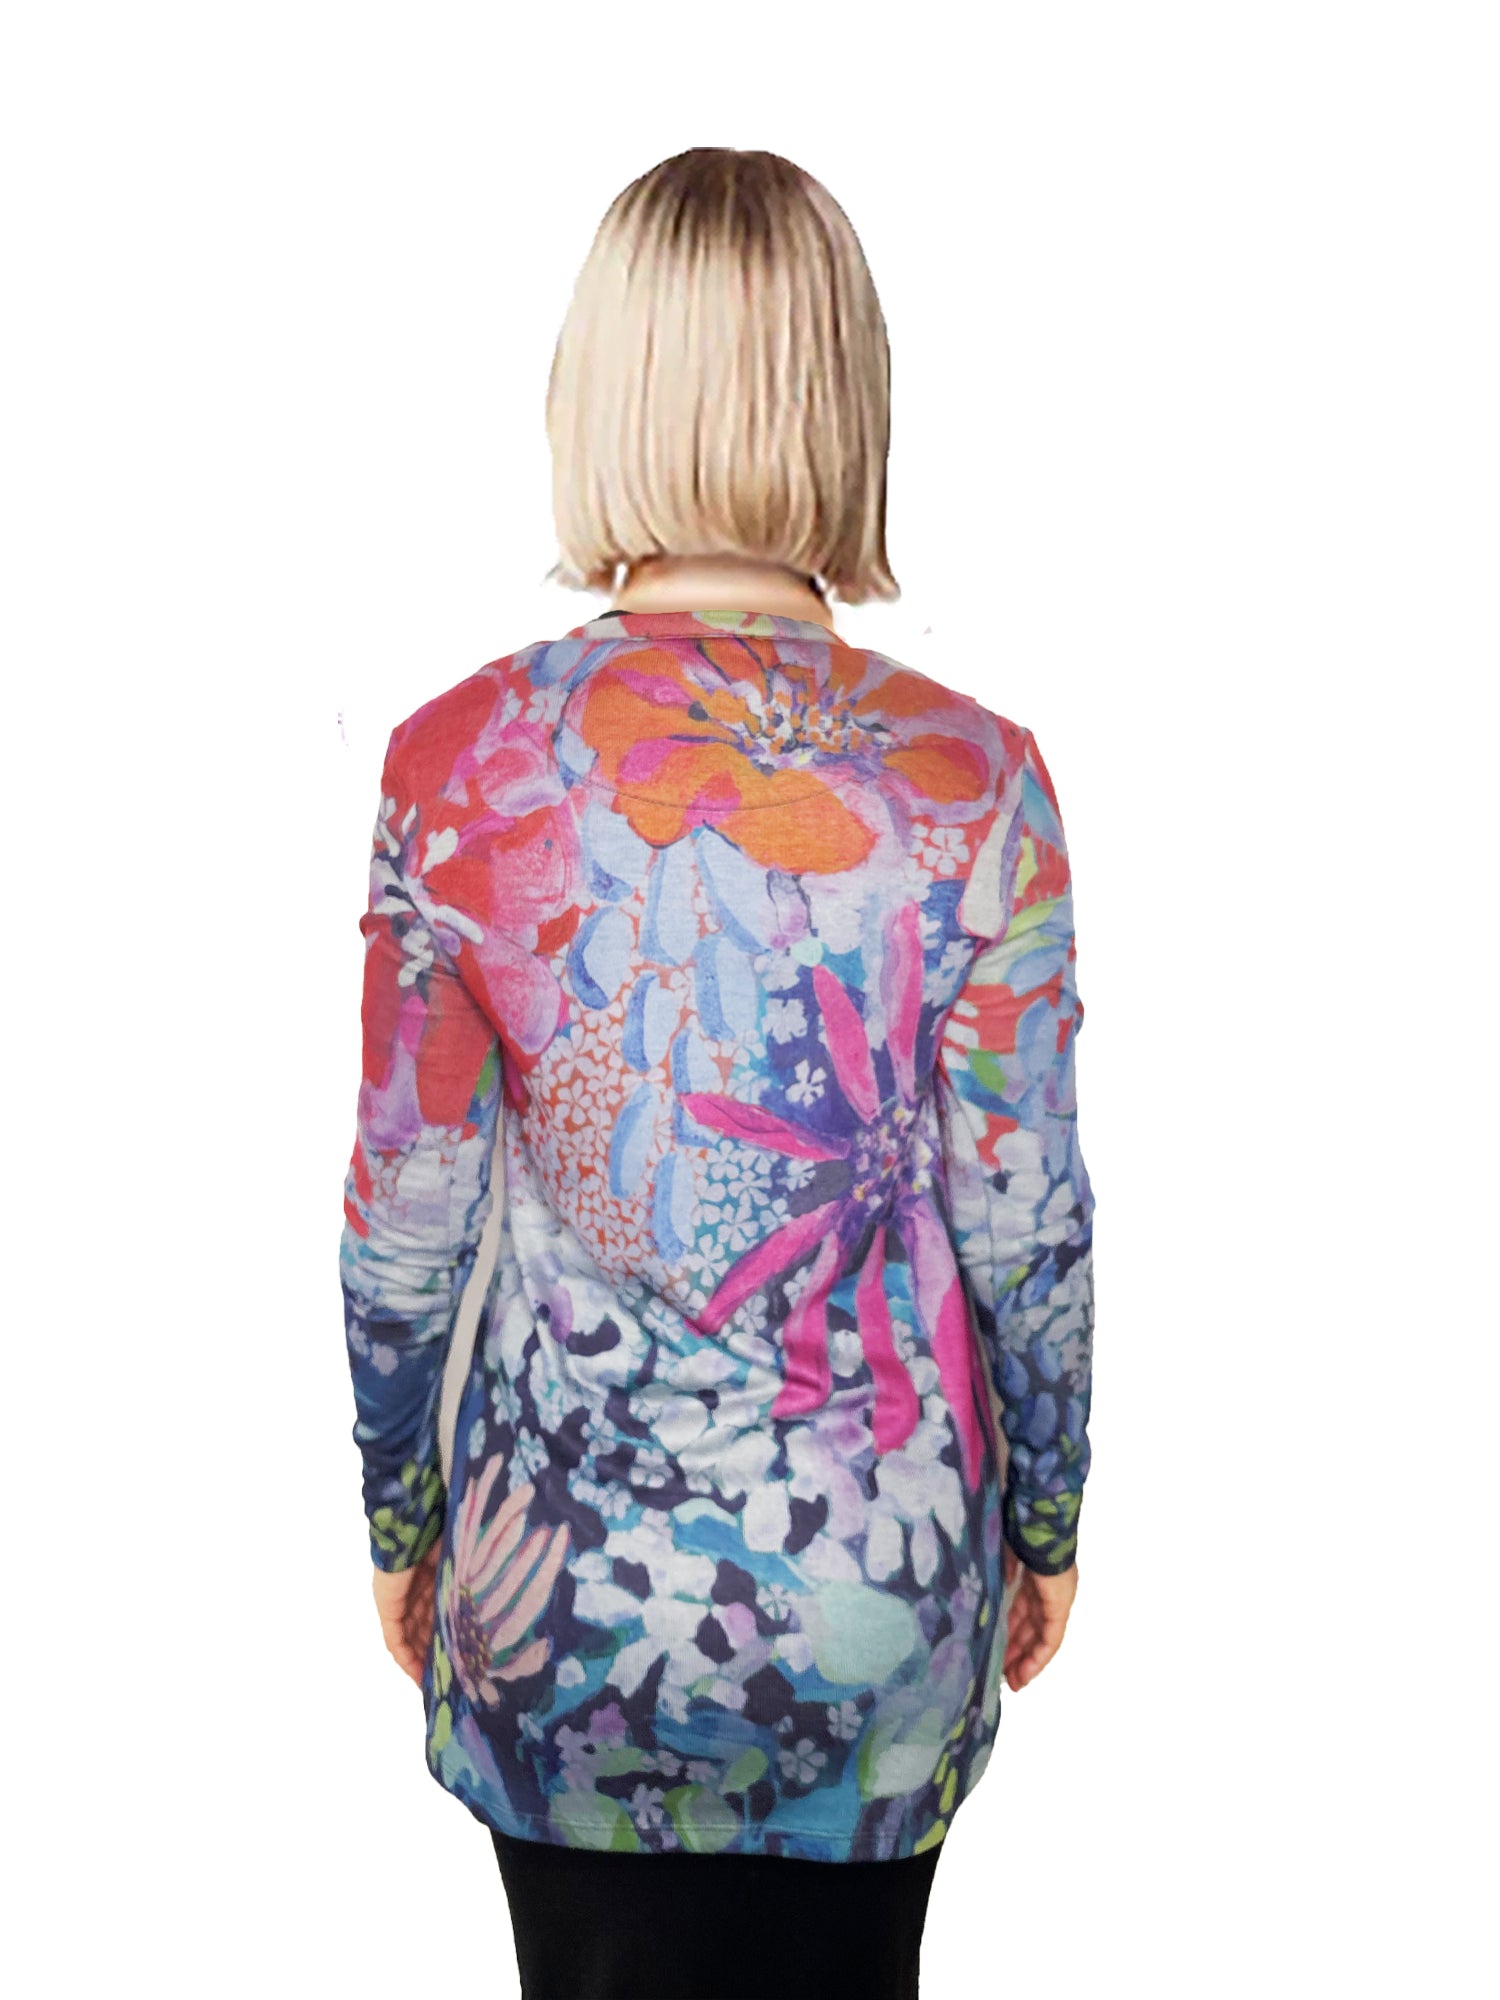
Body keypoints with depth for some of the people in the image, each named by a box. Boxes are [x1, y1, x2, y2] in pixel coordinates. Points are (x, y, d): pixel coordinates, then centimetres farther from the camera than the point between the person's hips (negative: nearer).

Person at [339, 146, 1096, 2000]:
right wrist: (1048, 1525, 9)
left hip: (565, 1571, 0)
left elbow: (405, 1223, -7)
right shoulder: (972, 779, -15)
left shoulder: (456, 759, -14)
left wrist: (397, 1522, 10)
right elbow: (1025, 1224, -8)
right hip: (882, 1572, 0)